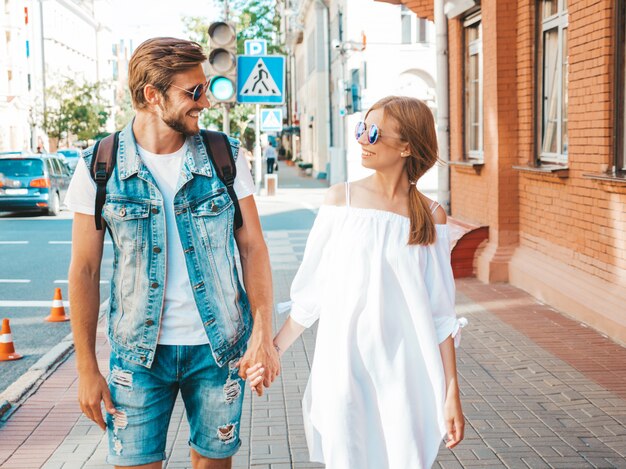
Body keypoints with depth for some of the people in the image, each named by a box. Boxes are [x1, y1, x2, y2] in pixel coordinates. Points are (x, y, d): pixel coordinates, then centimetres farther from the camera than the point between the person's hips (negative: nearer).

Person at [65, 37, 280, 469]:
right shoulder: (99, 169, -6)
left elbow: (253, 247, -1)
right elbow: (85, 270, -2)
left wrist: (263, 334, -13)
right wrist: (87, 368, -2)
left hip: (219, 347, 1)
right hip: (139, 351, -1)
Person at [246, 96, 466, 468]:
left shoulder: (430, 215, -1)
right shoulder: (341, 199, 0)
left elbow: (440, 313, 0)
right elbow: (311, 291, 5)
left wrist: (452, 393, -1)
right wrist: (274, 349, 4)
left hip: (406, 372, 0)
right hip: (344, 367, 0)